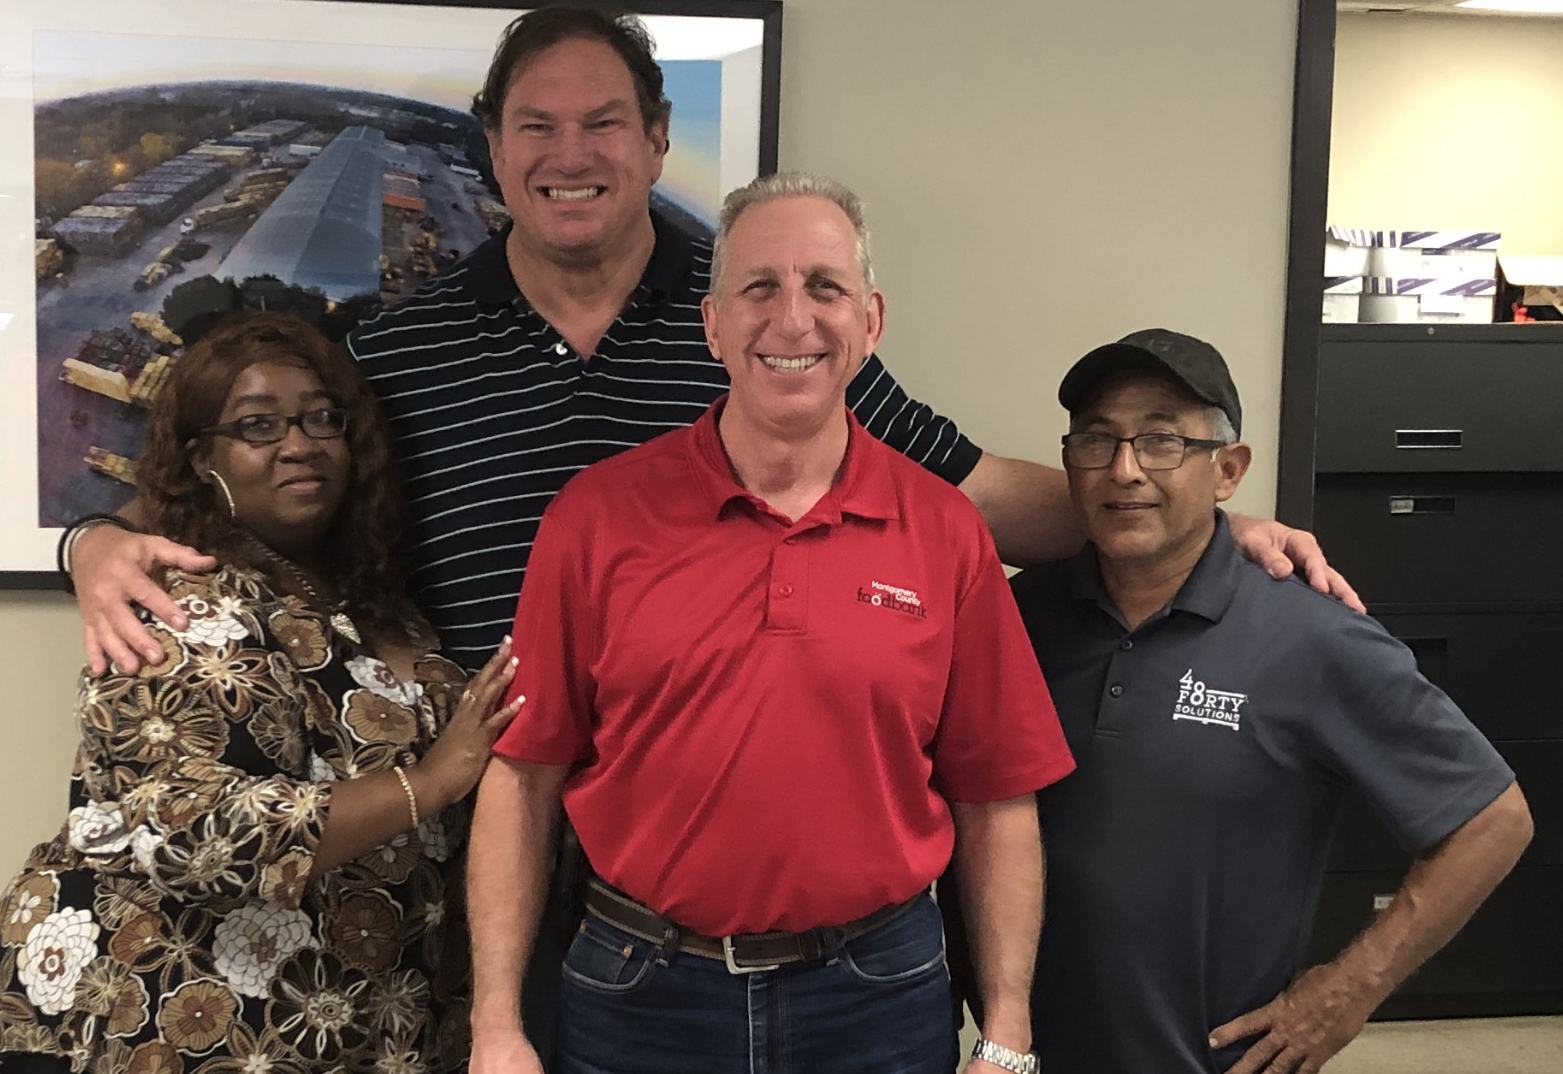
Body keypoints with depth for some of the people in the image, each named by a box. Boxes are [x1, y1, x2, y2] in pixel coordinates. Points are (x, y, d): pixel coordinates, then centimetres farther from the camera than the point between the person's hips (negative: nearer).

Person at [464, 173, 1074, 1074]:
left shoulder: (946, 533, -3)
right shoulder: (598, 516, -5)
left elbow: (994, 802, 1)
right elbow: (524, 778, -3)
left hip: (877, 998, 1)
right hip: (639, 998, 0)